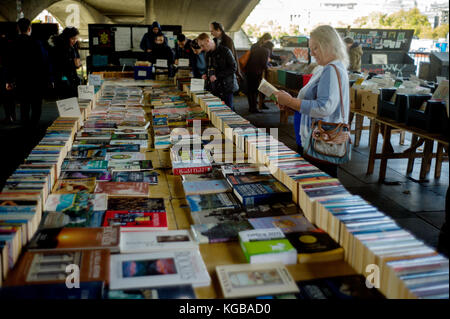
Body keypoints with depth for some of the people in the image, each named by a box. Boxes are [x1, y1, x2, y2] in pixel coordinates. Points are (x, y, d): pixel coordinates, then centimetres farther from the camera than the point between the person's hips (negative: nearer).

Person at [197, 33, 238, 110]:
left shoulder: (224, 50, -9)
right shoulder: (208, 54, 14)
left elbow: (233, 68, -13)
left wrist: (217, 76, -16)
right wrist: (207, 75, 5)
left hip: (226, 87, -6)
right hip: (214, 88, 6)